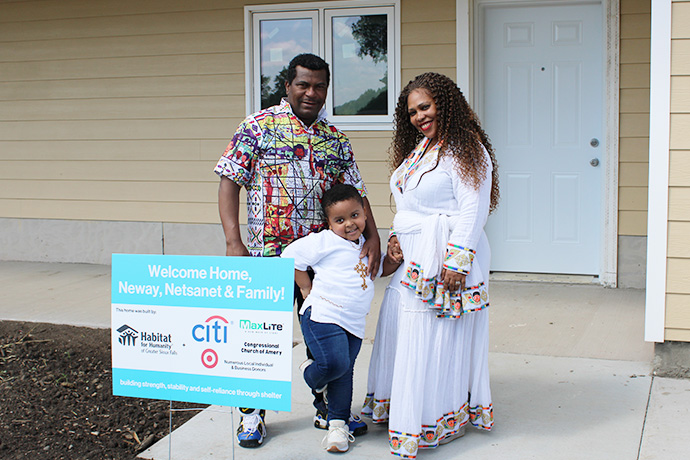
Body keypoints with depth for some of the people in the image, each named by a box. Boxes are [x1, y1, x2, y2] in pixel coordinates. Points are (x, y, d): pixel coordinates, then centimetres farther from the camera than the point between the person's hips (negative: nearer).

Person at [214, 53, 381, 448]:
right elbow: (230, 182, -5)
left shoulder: (336, 139, 11)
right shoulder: (258, 126, -1)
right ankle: (252, 412, 21)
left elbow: (356, 193, 9)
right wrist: (233, 241, -14)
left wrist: (373, 236, -7)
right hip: (269, 255, -3)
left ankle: (327, 406, 29)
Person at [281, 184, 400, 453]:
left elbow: (381, 269, 30)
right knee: (335, 363, -20)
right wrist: (306, 288, -3)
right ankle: (312, 376, 14)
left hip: (354, 324, 7)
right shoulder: (324, 242, -7)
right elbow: (291, 256, -4)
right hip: (323, 316, -6)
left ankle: (338, 424, 22)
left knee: (345, 373, 10)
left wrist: (395, 258, 8)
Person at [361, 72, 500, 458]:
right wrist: (398, 236, 9)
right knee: (400, 322, 9)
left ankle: (443, 420, 9)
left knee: (438, 336, -3)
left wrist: (456, 261, -22)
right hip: (413, 259, 9)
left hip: (445, 259, -9)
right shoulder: (418, 148, 16)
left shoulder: (468, 151, -11)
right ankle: (400, 407, 22)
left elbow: (472, 211, -17)